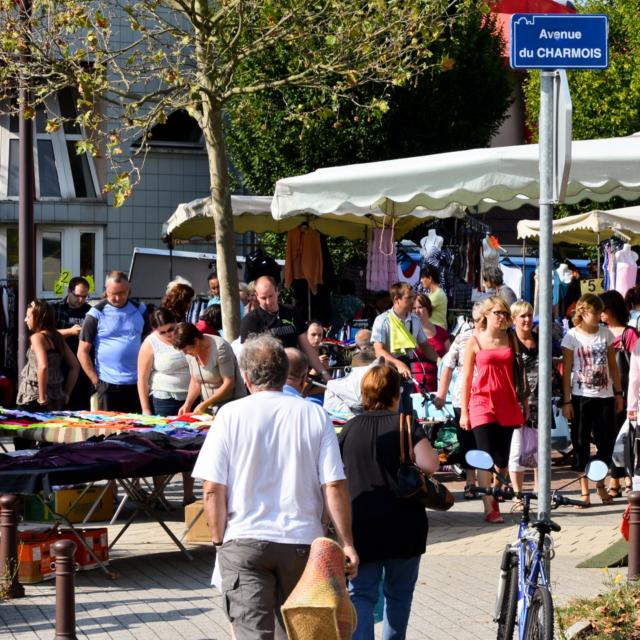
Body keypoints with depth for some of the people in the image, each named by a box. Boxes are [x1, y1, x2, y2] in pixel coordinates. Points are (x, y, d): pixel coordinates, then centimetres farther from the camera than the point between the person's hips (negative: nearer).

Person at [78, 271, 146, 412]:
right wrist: (96, 380, -7)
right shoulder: (96, 314, -3)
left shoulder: (139, 310, 6)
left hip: (136, 384, 3)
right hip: (108, 385, -3)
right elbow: (82, 352, -2)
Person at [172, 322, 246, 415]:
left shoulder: (220, 347, -19)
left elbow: (229, 383, -19)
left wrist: (204, 404, -21)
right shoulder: (190, 352, 0)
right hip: (209, 406, 6)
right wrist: (187, 404, -4)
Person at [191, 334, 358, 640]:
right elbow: (334, 486, -4)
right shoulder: (315, 415, 1)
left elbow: (213, 490, -6)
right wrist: (347, 544, 2)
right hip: (302, 540, 2)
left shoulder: (230, 414, -4)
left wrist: (218, 540, 6)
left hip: (244, 541, -2)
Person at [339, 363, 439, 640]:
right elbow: (428, 464, -14)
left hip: (360, 524, 1)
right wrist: (434, 456, 7)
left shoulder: (350, 428, 5)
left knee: (361, 594, 0)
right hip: (403, 524, -1)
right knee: (399, 593, 14)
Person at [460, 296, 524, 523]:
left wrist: (523, 403, 9)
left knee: (503, 458, 4)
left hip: (506, 405, 3)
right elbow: (466, 378, 3)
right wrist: (464, 411, 1)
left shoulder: (510, 340, 9)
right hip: (482, 403, -3)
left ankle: (496, 500, 18)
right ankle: (489, 509, -8)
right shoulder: (475, 342, 2)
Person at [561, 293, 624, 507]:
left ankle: (600, 484, 23)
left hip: (605, 396, 3)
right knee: (581, 442, 2)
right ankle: (584, 490, 9)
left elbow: (612, 365, 12)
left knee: (607, 441, 4)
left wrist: (618, 393, 8)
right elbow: (566, 371, -5)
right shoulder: (572, 336, -5)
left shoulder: (606, 333, 6)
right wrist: (566, 401, -9)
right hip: (581, 397, -3)